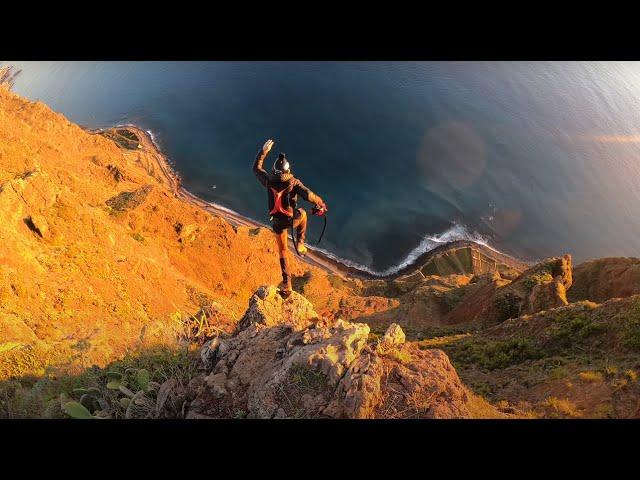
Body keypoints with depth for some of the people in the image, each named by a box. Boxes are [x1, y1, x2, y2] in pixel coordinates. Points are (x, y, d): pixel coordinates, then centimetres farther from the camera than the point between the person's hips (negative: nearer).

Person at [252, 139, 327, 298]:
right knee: (302, 213, 36)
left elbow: (256, 168, 8)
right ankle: (300, 245, 32)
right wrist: (320, 202, -11)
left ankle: (287, 285, 13)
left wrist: (263, 151, 13)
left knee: (282, 250, 16)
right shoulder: (293, 182, -17)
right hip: (292, 219, -2)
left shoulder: (268, 180, -9)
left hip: (277, 221, 2)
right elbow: (308, 195, -29)